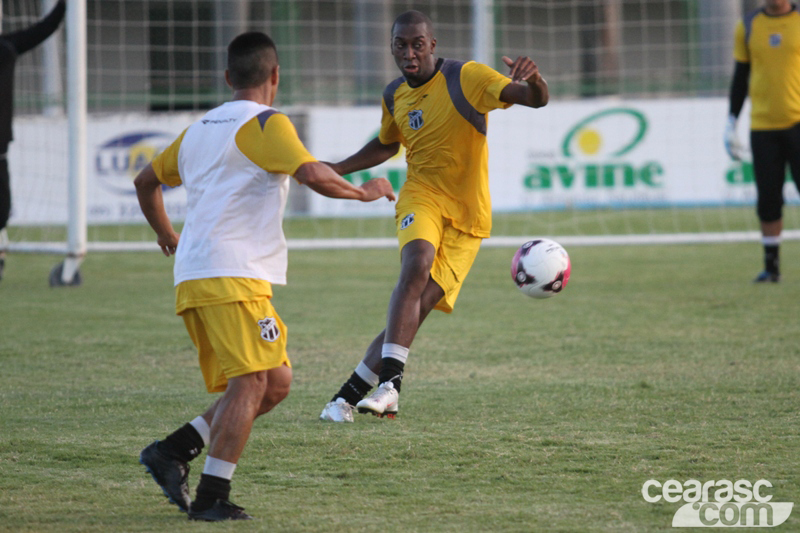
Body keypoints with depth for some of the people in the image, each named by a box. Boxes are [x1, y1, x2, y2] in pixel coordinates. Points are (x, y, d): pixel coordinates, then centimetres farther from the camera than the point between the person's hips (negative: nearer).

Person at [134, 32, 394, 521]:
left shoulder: (199, 129, 21)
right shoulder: (265, 123, -3)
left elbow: (146, 180, 32)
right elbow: (312, 174, -17)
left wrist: (166, 234, 48)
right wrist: (364, 191, -1)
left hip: (194, 277, 9)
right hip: (233, 277, -9)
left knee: (276, 383, 10)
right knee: (253, 381, -12)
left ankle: (174, 452, 3)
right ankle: (213, 497, -18)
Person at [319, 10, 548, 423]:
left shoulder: (465, 78, -9)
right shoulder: (394, 96, 7)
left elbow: (536, 99, -18)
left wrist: (533, 82, -42)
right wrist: (336, 170, 18)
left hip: (466, 217, -2)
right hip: (421, 199, 2)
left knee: (416, 309, -9)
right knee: (416, 265, -31)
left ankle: (350, 395, 3)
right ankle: (389, 381, -37)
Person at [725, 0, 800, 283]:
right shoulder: (748, 27, 8)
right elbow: (740, 77, 13)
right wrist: (731, 124, 10)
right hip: (762, 125, 2)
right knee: (768, 199, 1)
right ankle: (771, 265, 8)